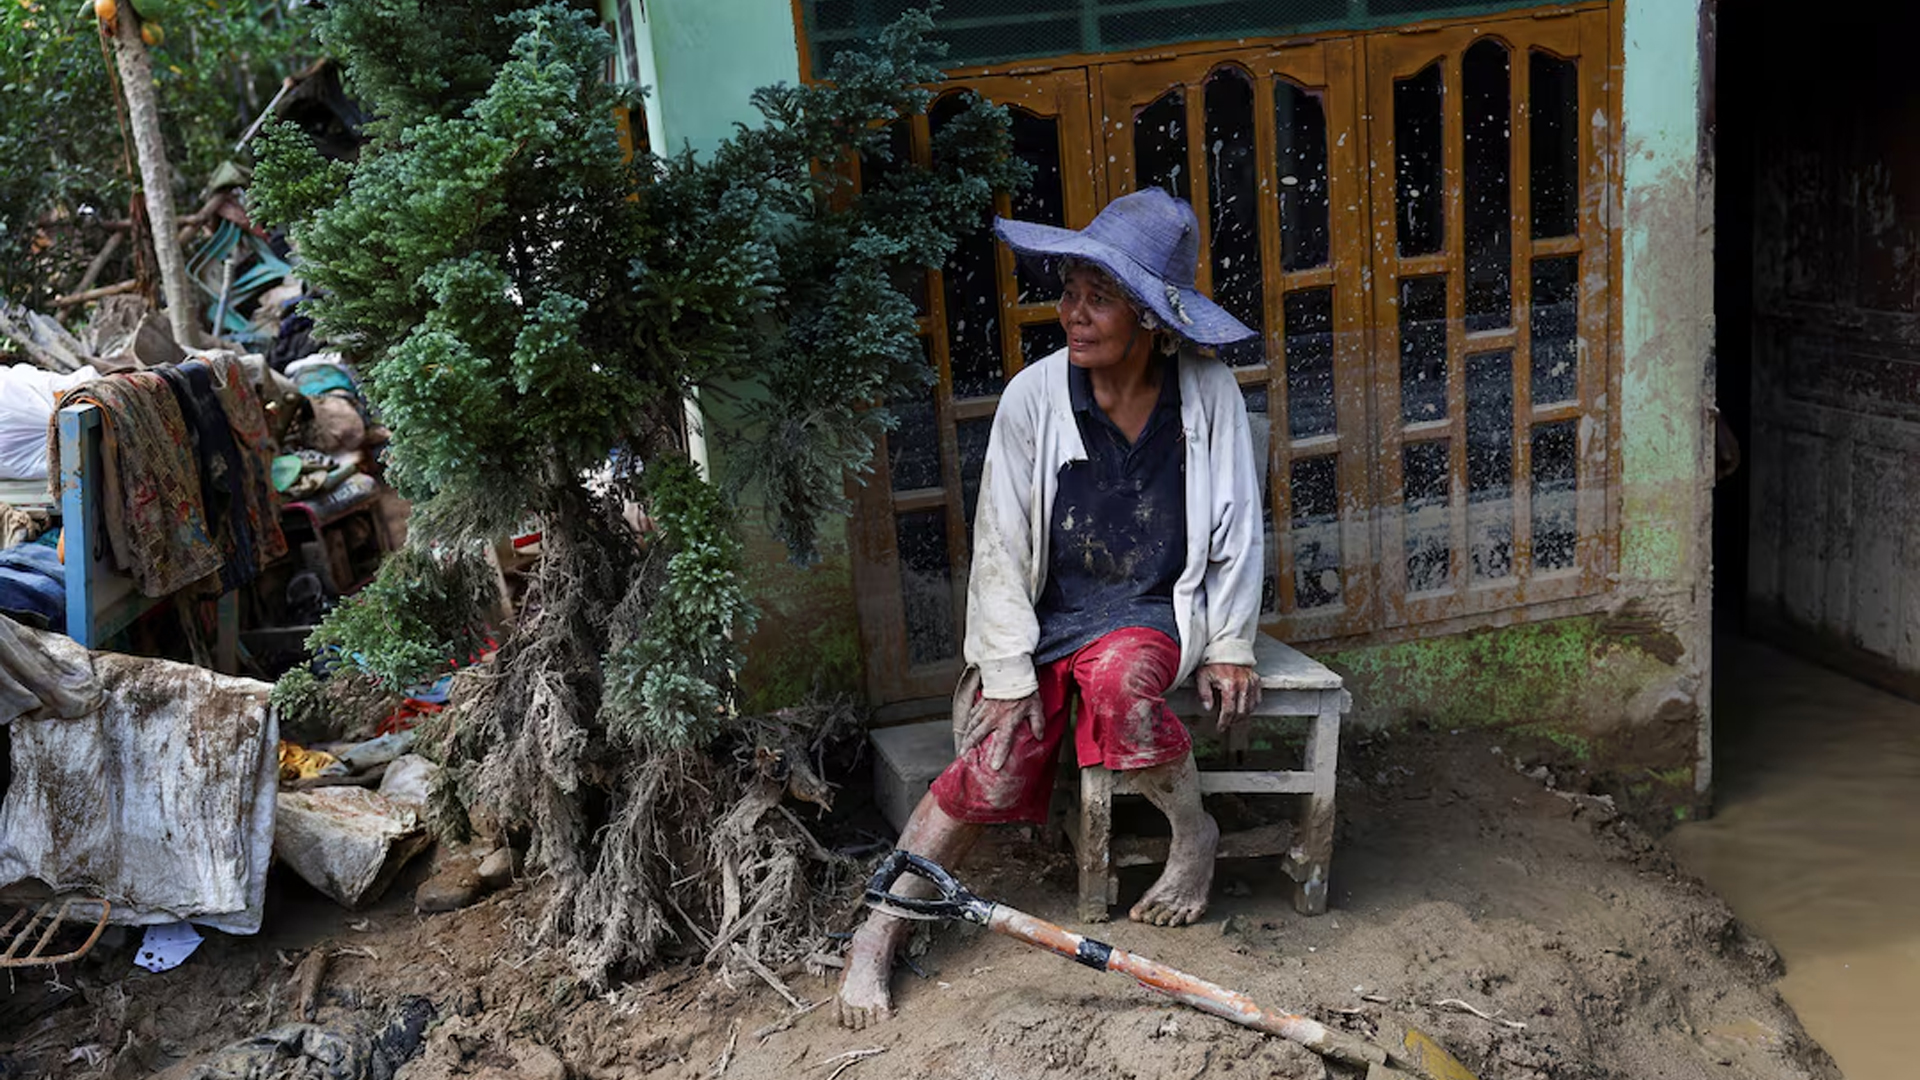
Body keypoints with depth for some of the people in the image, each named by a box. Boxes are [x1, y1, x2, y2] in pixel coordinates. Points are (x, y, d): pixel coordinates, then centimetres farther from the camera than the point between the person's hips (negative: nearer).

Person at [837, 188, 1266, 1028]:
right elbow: (1001, 547, -7)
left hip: (1155, 611, -1)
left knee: (1116, 680, -33)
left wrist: (1230, 647, 1)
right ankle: (878, 936, -7)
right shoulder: (1033, 399, -11)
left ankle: (1193, 833, -8)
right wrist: (1009, 677, -10)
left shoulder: (1209, 393, -8)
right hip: (1046, 617, 1)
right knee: (995, 764, -16)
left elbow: (1237, 529, 2)